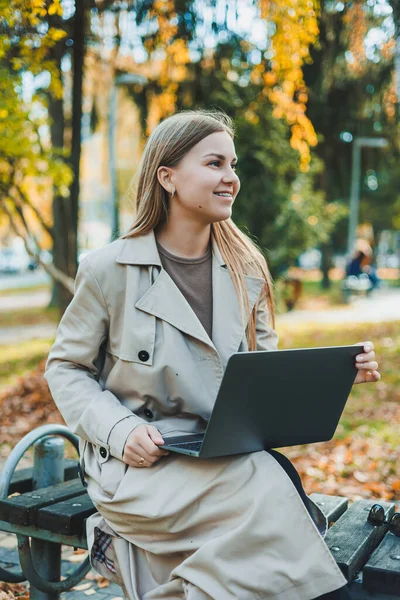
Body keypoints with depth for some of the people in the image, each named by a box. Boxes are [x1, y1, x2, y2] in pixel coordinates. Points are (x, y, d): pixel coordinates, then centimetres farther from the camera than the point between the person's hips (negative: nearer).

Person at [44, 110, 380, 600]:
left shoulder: (246, 271, 8)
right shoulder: (108, 270, -5)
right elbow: (65, 367, 2)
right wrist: (120, 430, -15)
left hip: (229, 458, 5)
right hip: (138, 462, -4)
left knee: (278, 475, -28)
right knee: (268, 496, -28)